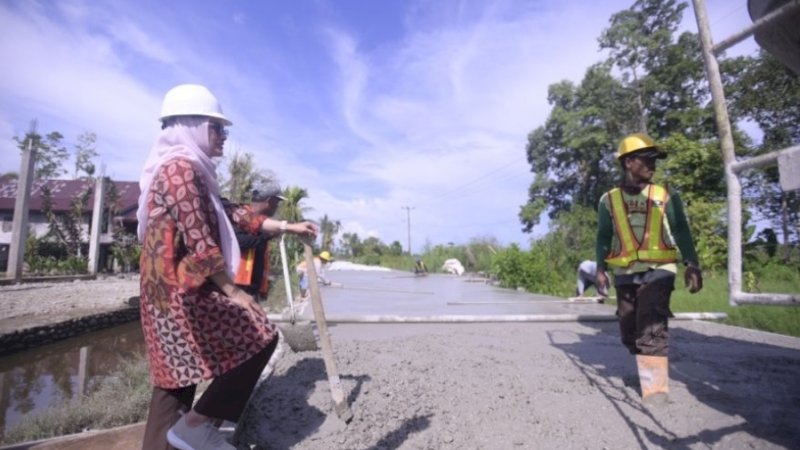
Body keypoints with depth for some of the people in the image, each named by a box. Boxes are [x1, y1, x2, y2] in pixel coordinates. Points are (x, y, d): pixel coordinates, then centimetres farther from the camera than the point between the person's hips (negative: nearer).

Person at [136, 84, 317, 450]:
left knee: (177, 377, 15)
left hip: (169, 292, 10)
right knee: (260, 337, -2)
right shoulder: (182, 168, -15)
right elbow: (200, 243, -22)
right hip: (183, 290, -10)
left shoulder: (184, 169, 18)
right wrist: (231, 290, -14)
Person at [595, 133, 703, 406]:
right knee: (629, 331, 11)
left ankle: (655, 386, -4)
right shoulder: (609, 200, 4)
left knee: (651, 327, -14)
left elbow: (682, 232, 3)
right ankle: (649, 369, 35)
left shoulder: (666, 196, 4)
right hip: (625, 273, 2)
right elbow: (603, 237, 6)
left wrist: (692, 265, -6)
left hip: (658, 270, -2)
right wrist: (600, 268, -2)